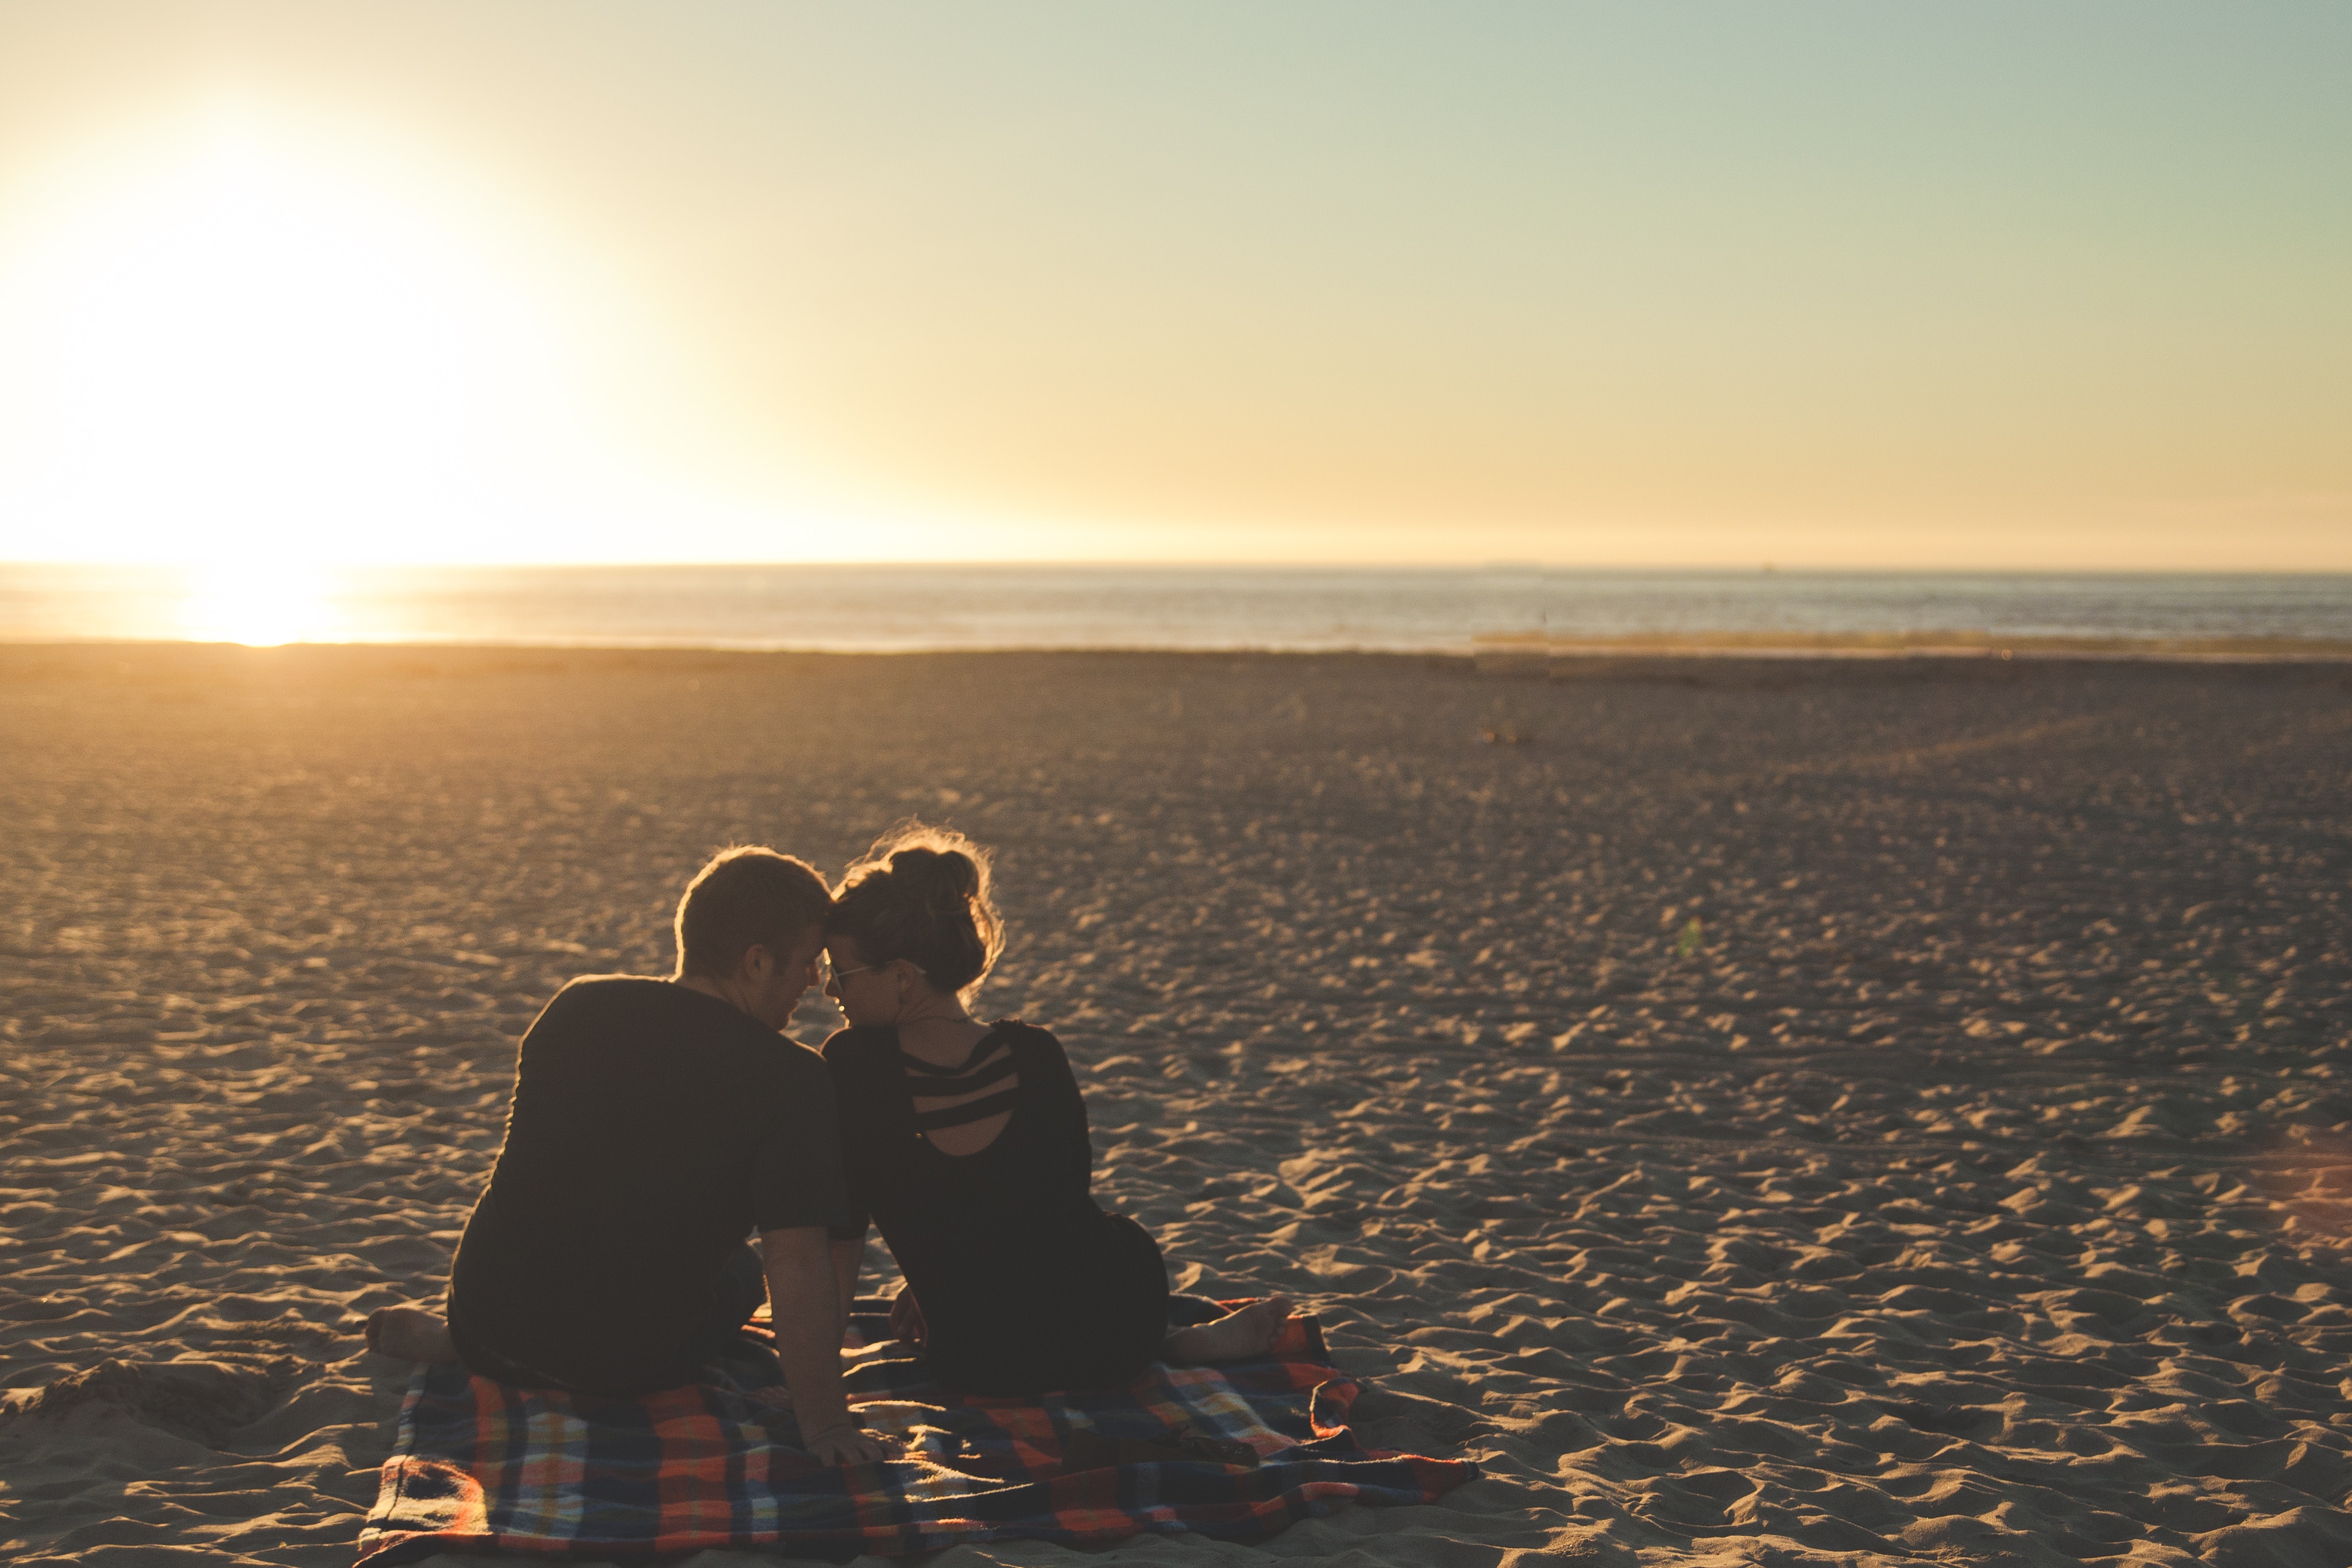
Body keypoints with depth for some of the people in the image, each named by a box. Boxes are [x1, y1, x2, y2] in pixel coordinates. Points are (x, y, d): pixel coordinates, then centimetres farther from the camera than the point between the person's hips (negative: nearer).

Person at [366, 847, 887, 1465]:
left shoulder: (576, 1006, -2)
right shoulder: (791, 1078, -19)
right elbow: (796, 1265, -23)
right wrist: (824, 1424, -16)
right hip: (624, 1370, -6)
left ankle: (445, 1335, 18)